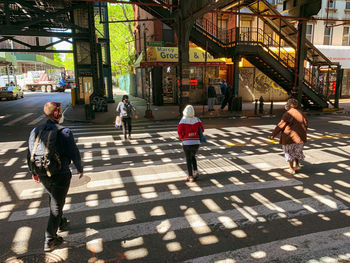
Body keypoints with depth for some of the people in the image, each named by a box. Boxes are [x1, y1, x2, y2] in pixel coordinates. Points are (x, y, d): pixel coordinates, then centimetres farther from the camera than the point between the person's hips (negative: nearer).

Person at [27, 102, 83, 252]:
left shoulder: (35, 132, -1)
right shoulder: (64, 132, -19)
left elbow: (30, 155, 7)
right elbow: (74, 154, -13)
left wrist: (33, 173, 22)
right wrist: (80, 169, 4)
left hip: (42, 176, 6)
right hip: (60, 176, -6)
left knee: (54, 199, 28)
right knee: (56, 206, 7)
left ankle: (61, 223, 48)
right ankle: (50, 240, 14)